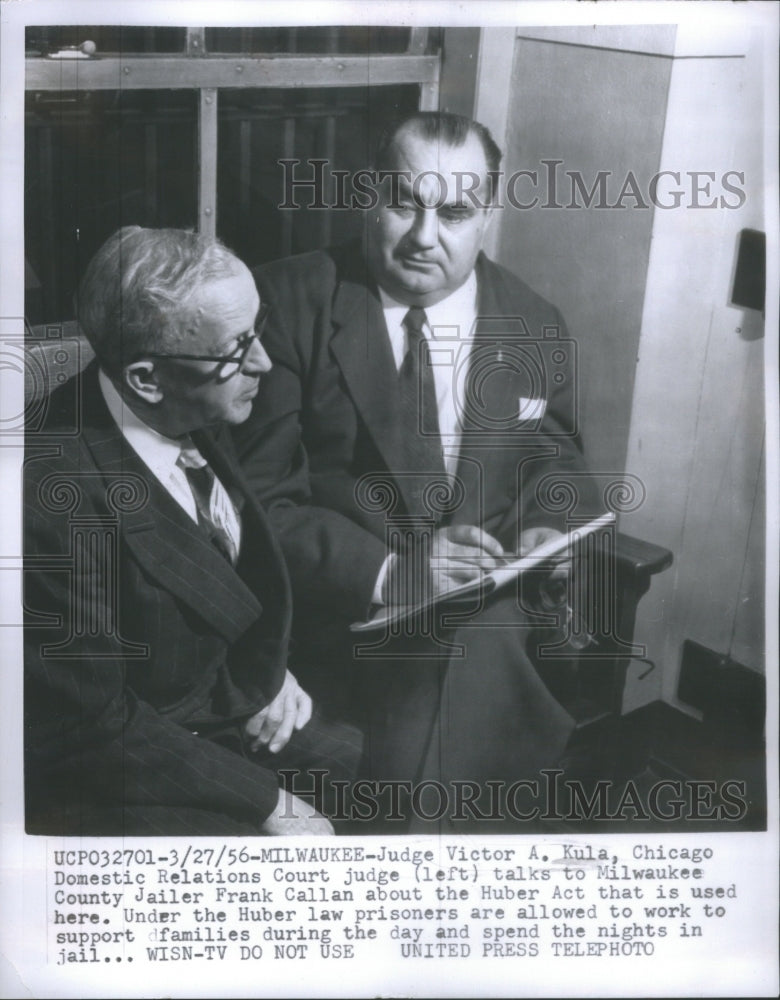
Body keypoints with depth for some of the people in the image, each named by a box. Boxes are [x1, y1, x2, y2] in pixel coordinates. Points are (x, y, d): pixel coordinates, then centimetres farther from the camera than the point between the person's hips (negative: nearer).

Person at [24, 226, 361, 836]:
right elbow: (98, 724, -22)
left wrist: (267, 667, -2)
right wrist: (269, 802, -17)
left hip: (227, 710, 7)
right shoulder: (59, 497, -30)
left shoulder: (197, 421, -7)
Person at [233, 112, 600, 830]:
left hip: (493, 602, 4)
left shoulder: (536, 330, 9)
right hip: (345, 606, -3)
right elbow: (260, 493, -7)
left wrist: (545, 525, -2)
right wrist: (390, 573, -19)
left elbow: (556, 456, 22)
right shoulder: (292, 303, -3)